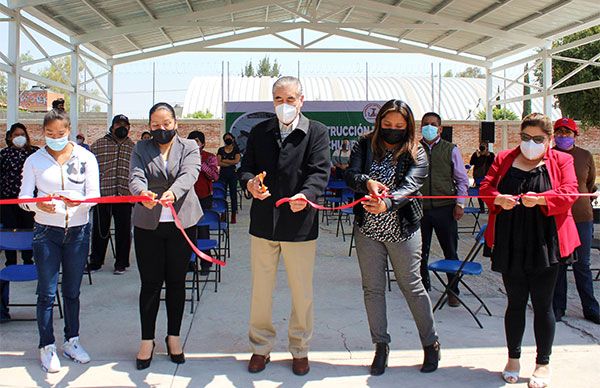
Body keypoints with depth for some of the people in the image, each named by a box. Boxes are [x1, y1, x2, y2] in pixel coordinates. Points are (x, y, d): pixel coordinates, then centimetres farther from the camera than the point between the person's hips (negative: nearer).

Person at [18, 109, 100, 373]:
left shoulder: (86, 158, 0)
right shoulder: (34, 161, -1)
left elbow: (94, 193, -7)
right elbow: (24, 197, -6)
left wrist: (80, 201, -29)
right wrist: (39, 205, -28)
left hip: (78, 231, 1)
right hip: (46, 232, -1)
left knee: (72, 291, 12)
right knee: (47, 292, 3)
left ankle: (71, 341, 27)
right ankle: (47, 346, 16)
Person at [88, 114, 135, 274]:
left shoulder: (134, 148, 10)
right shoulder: (98, 145, 4)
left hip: (125, 195, 1)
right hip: (102, 195, -1)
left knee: (123, 231, 7)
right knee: (100, 230, 8)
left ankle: (121, 263, 18)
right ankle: (96, 261, 21)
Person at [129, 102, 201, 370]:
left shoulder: (189, 147, 3)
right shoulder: (141, 149, 6)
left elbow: (188, 174, -16)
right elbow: (135, 177, -10)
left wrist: (173, 192, -38)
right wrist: (142, 193, -35)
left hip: (182, 224, 0)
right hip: (148, 226, 0)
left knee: (176, 282, 9)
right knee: (150, 283, 4)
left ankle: (173, 336, 25)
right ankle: (147, 340, 17)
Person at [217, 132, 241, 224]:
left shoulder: (236, 150, 6)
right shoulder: (221, 150, 8)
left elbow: (236, 161, -9)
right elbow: (218, 163, -4)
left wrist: (224, 160, -5)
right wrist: (231, 163, -9)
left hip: (232, 173, -1)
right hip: (223, 173, 1)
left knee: (233, 194, -1)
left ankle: (233, 216, 2)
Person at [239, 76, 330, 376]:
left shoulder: (317, 132, -1)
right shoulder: (259, 132, 9)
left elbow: (320, 171, -12)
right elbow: (246, 167, 6)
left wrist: (306, 195, -32)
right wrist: (250, 183, -19)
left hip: (300, 223, -2)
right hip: (263, 222, 2)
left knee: (302, 293, 9)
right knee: (260, 290, 12)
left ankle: (300, 348, 28)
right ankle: (261, 347, 29)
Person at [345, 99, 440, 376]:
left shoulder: (415, 153, -4)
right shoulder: (365, 145, 3)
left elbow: (410, 186, -20)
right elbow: (350, 175, -8)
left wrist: (387, 203, -38)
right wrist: (366, 181, -31)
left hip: (402, 229, -2)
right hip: (368, 229, 3)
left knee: (412, 286, 5)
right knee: (372, 288, 9)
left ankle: (430, 344, 23)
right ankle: (381, 345, 24)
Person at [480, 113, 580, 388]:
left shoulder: (561, 161, 5)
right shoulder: (504, 159, 11)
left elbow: (569, 193, -7)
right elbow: (486, 187, 4)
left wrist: (540, 199, -25)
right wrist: (499, 199, -18)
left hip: (545, 244, -2)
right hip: (510, 244, 2)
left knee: (542, 304, 5)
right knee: (515, 302, 11)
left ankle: (543, 363, 19)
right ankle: (513, 358, 25)